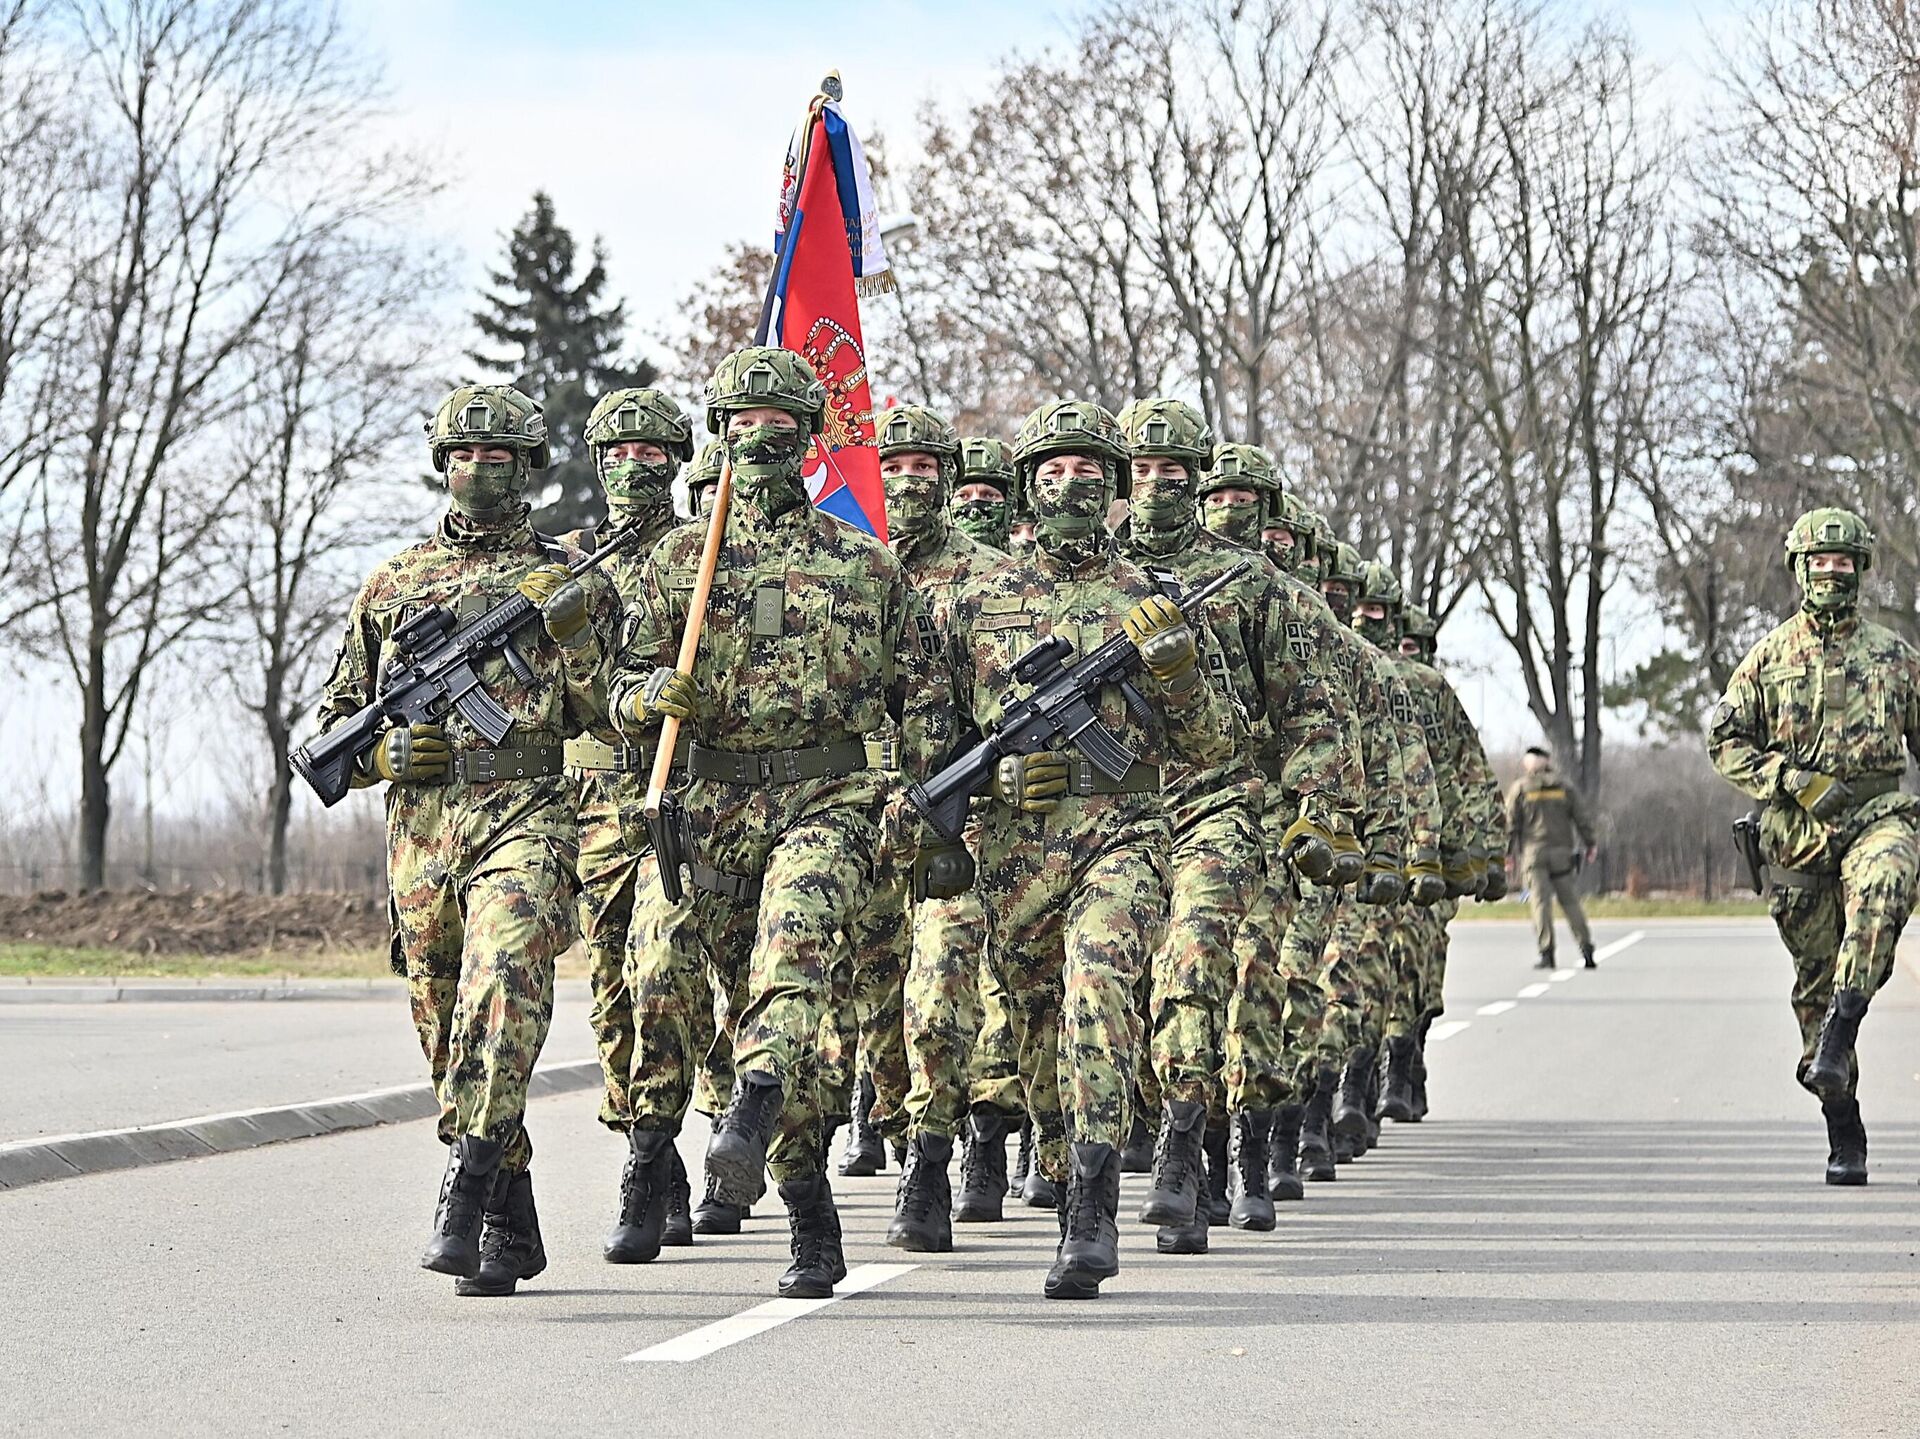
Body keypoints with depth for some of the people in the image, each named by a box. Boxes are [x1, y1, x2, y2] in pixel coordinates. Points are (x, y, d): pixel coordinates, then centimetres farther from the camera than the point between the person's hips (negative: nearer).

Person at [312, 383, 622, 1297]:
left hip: (527, 817, -4)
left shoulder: (567, 580, 10)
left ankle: (467, 1191, -34)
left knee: (503, 982, -28)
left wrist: (578, 639, -12)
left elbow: (606, 719, 6)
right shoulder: (392, 583, 17)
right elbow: (332, 723, 19)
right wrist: (382, 753, -2)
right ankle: (510, 1226, 19)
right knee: (447, 1038, 7)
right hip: (420, 828, 4)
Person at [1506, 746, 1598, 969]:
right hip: (1562, 852, 2)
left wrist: (1508, 853, 3)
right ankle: (1587, 952, 0)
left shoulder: (1520, 789, 4)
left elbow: (1511, 823, 1)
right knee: (1570, 902, 6)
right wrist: (1590, 845, 12)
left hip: (1534, 852, -2)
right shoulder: (1565, 788, 9)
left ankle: (1546, 953, -14)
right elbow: (1582, 819, 6)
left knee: (1540, 902, -4)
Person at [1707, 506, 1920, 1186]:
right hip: (1798, 831, 0)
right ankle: (1844, 1139, 8)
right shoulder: (1769, 657, 8)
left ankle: (1839, 1029, -37)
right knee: (1815, 976, 1)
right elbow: (1726, 742, 6)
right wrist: (1791, 780, -8)